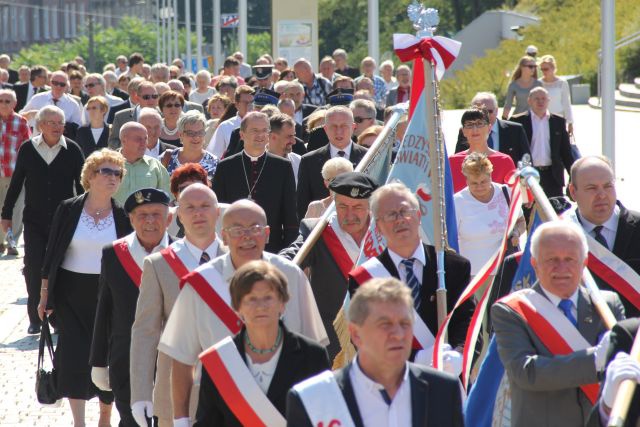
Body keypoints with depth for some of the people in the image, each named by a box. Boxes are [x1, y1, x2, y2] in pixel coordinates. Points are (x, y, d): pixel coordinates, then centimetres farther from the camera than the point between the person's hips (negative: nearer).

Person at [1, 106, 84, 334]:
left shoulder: (72, 150, -4)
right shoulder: (27, 149, -1)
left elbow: (82, 184, 1)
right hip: (34, 220, 1)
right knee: (33, 270, 0)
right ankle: (35, 319, 10)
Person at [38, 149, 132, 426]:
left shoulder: (123, 216, 0)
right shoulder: (68, 209, -3)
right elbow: (52, 252, 2)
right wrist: (44, 293, 1)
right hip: (71, 294, -1)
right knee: (74, 356, -6)